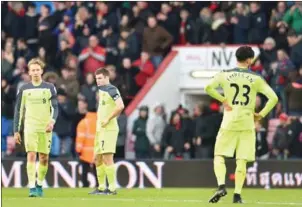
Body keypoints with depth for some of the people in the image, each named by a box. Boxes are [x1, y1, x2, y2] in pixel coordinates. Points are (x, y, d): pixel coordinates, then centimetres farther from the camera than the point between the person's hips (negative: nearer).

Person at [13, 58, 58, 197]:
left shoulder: (49, 88, 5)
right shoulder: (24, 89, 6)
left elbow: (54, 107, 0)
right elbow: (18, 111, 10)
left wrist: (52, 121, -19)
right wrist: (16, 131, 6)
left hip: (45, 128, 1)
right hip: (30, 127, -1)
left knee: (44, 158, 5)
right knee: (31, 155, -14)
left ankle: (39, 185, 23)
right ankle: (32, 188, -19)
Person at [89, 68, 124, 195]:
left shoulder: (111, 90, -12)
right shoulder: (100, 90, 17)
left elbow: (120, 106, -24)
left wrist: (108, 119, -19)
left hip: (109, 128, -10)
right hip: (100, 129, 10)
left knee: (107, 158, -11)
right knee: (98, 159, 13)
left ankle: (112, 188, -9)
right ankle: (101, 188, 20)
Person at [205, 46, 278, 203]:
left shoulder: (225, 75, 1)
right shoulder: (256, 79, 0)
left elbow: (208, 87, -12)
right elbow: (273, 98, -5)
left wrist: (223, 100, -3)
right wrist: (261, 114, 2)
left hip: (229, 122, 0)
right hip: (247, 123, 0)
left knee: (219, 156, 5)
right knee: (242, 160, 4)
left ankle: (221, 186, -16)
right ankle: (237, 195, -1)